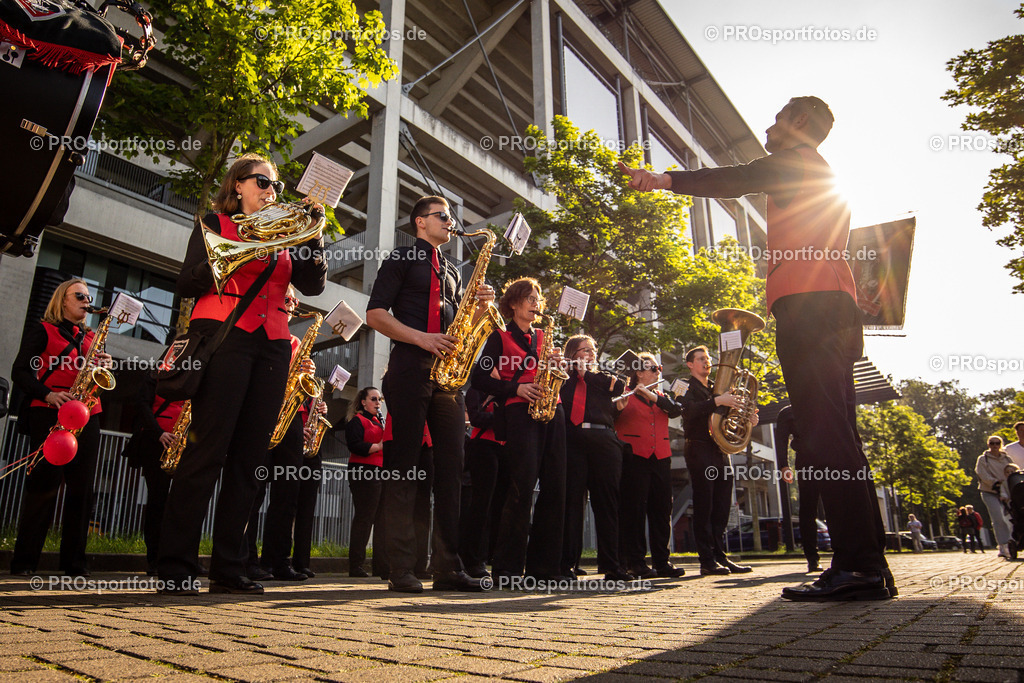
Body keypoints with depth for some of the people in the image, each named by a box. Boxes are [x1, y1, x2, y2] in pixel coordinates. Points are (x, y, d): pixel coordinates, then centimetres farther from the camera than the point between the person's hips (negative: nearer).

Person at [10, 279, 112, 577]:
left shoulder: (90, 337, 23)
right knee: (45, 482, -9)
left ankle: (74, 561, 4)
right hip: (49, 413, -4)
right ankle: (24, 561, 2)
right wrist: (48, 394, -17)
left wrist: (105, 365, -3)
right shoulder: (41, 330, 9)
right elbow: (20, 372, -1)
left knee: (82, 486, -1)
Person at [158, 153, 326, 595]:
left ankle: (228, 567, 3)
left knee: (249, 457, -1)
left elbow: (313, 284, 10)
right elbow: (187, 284, 3)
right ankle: (176, 567, -5)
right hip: (224, 336, -4)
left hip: (272, 344, 4)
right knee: (208, 448, -12)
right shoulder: (215, 223, 14)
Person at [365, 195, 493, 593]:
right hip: (410, 369, -6)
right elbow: (375, 314, -4)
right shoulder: (401, 259, 8)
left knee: (451, 466, 1)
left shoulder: (452, 272, 26)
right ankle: (401, 569, -2)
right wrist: (421, 337, -16)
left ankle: (448, 567, 5)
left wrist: (479, 309, 4)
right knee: (405, 463, -6)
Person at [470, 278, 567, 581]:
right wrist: (516, 389, -11)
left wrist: (556, 363, 0)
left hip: (552, 412, 5)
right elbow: (479, 378, 1)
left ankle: (543, 565, 10)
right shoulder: (500, 337, 10)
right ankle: (508, 568, -5)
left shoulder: (543, 337, 24)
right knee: (523, 487, -14)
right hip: (520, 412, -5)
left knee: (555, 488, 0)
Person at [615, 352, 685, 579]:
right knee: (634, 509, -5)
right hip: (635, 456, -5)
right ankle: (636, 562, 1)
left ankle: (662, 562, 13)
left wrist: (652, 396, -17)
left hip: (660, 458, 5)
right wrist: (618, 407, -31)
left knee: (662, 510, 6)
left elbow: (676, 410, -2)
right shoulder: (626, 396, 3)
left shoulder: (662, 396, 20)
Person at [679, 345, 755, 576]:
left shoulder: (716, 388, 22)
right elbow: (689, 410, -21)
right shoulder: (687, 387, 0)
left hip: (721, 451, 7)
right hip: (700, 449, -7)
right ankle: (707, 561, -4)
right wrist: (717, 401, -30)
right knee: (704, 507, -6)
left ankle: (720, 557, 11)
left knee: (721, 507, 6)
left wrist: (747, 420, 3)